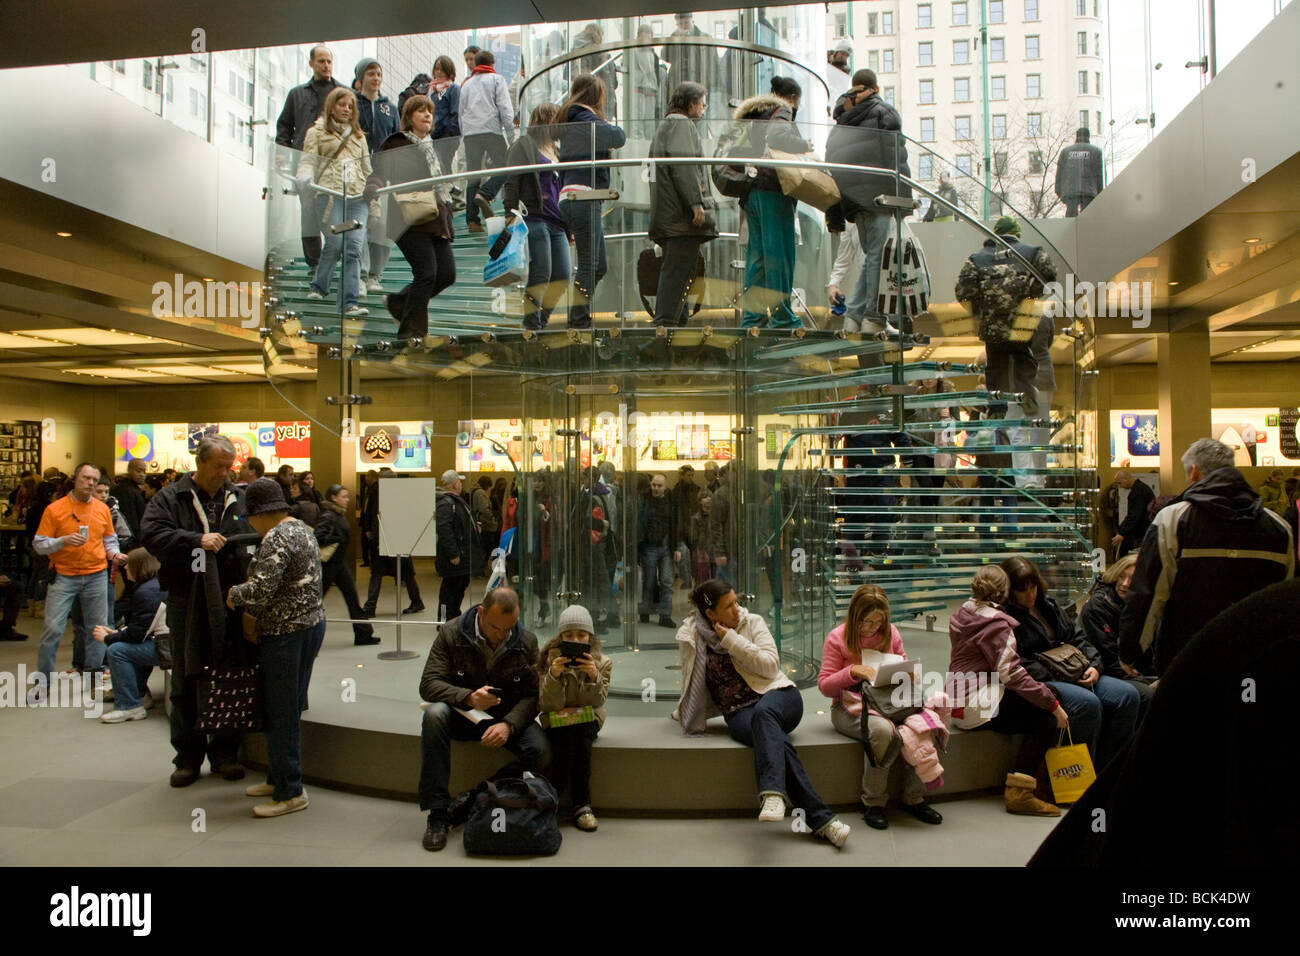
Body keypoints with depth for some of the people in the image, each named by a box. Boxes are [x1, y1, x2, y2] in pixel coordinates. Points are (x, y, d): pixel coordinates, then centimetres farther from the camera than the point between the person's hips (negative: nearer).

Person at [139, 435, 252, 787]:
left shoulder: (240, 499, 8)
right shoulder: (170, 498, 1)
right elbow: (151, 535, -12)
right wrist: (197, 540, -21)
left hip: (230, 603, 2)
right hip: (187, 605, -1)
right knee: (186, 684, 8)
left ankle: (225, 752, 22)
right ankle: (188, 756, 21)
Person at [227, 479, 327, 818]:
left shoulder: (276, 538, -18)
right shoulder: (302, 529, 13)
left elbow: (260, 589, -27)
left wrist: (234, 594, -7)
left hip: (287, 634, -10)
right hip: (311, 623, 10)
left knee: (280, 714, 0)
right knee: (289, 709, 18)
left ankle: (290, 792, 9)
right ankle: (278, 777, 30)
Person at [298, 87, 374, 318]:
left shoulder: (358, 135, 25)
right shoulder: (317, 132, 13)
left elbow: (367, 169, 26)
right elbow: (307, 161, 3)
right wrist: (305, 177, -19)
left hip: (357, 197, 3)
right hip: (330, 193, -3)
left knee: (354, 246, -11)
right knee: (335, 242, -15)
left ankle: (350, 302, -14)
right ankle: (318, 286, 12)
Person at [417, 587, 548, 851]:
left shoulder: (527, 642, -6)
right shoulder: (452, 633, -10)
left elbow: (532, 695, -8)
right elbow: (428, 684, -16)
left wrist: (508, 724, -27)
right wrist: (468, 698, -33)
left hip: (507, 718, 1)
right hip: (463, 715, -1)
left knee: (540, 750, -27)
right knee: (434, 714, -34)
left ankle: (472, 799, -13)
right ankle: (437, 811, -26)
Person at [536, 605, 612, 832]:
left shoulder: (602, 662, -1)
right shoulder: (548, 659, -5)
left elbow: (596, 702, -7)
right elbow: (549, 704, -11)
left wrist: (594, 676, -26)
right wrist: (553, 675, -29)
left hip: (587, 719, 1)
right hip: (556, 720, 0)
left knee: (581, 740, -30)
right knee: (568, 739, -30)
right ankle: (582, 803, -17)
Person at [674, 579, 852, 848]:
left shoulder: (752, 623, 4)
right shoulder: (690, 637, 7)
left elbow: (771, 665, -7)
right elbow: (693, 684, 24)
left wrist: (732, 640, -11)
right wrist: (683, 712, 31)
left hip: (778, 695, 0)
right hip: (739, 714, 1)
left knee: (763, 711, -40)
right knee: (778, 740, -34)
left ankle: (773, 794, -55)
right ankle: (821, 820, -40)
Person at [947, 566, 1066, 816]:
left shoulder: (963, 613, 13)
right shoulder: (996, 623, -14)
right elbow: (1010, 673, -20)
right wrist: (1053, 703, -15)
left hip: (960, 699, 9)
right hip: (978, 705, -9)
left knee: (1043, 712, 13)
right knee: (1048, 718, -9)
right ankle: (1019, 792, -12)